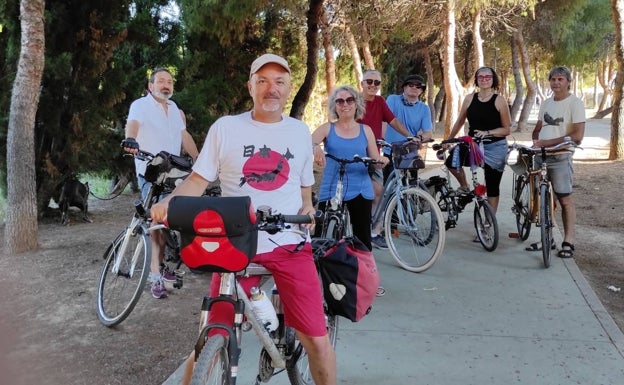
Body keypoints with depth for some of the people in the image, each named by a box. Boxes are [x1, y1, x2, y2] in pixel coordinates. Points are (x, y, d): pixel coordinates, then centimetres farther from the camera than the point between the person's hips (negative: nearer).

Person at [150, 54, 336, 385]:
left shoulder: (299, 131, 11)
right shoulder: (225, 127, 2)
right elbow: (198, 180, 0)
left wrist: (307, 208, 2)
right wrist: (168, 201, -18)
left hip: (290, 246, 2)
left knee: (317, 340, 0)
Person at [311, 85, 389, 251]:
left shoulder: (365, 130, 9)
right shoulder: (327, 128, 5)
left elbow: (375, 161, 9)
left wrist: (381, 162, -15)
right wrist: (315, 147, -36)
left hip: (360, 192, 1)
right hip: (330, 192, -1)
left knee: (363, 240, 2)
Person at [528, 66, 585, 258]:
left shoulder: (575, 103, -7)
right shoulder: (546, 103, 13)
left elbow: (577, 136, -15)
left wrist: (546, 143, -16)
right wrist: (536, 143, -1)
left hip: (560, 157, -6)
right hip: (540, 156, 6)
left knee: (565, 199, -1)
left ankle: (568, 242, 7)